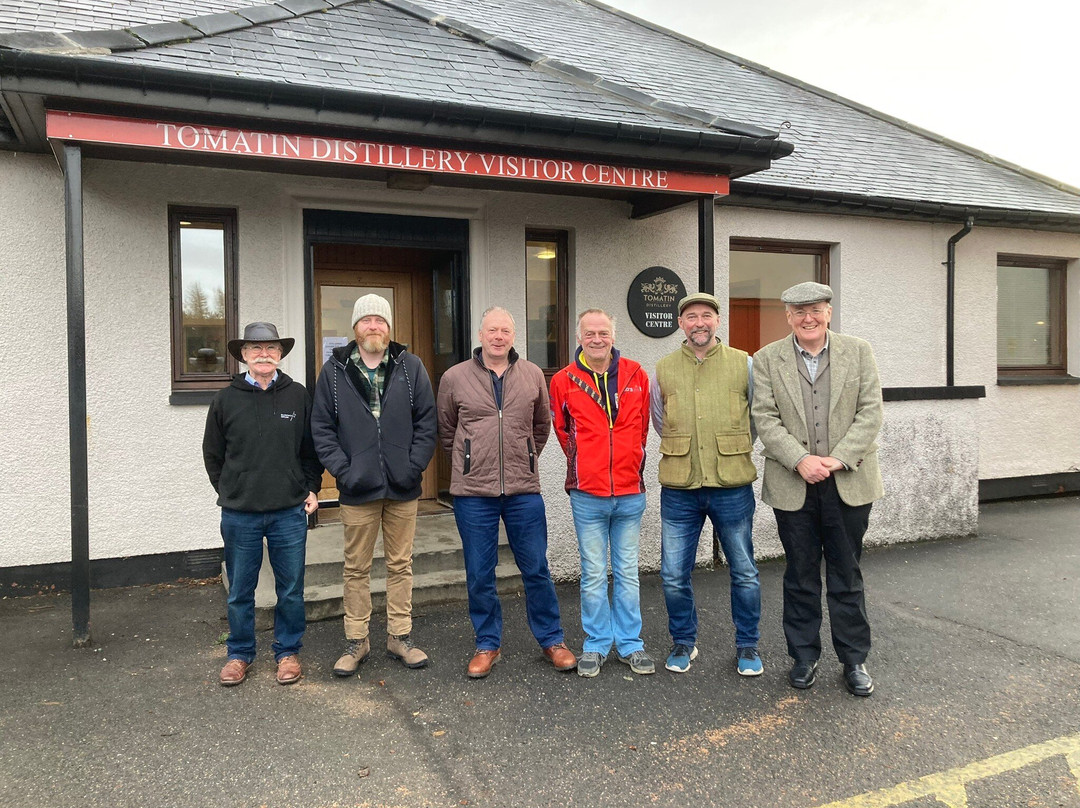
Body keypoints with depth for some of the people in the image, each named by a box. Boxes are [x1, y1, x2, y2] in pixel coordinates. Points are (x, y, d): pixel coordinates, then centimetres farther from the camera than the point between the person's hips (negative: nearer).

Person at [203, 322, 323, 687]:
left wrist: (311, 489, 4)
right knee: (240, 592, 11)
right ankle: (240, 654, 29)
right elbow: (213, 454, 11)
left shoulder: (297, 396, 2)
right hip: (240, 514, 0)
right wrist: (229, 492, 8)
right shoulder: (226, 399, 2)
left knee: (291, 590, 8)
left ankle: (287, 652, 26)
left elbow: (312, 449, 10)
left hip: (289, 512, 0)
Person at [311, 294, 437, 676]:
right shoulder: (334, 371, 3)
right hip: (357, 489, 0)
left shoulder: (411, 367, 3)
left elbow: (426, 422, 1)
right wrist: (341, 469, -9)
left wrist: (414, 467, -8)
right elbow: (322, 428, 1)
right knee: (357, 568, 9)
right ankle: (356, 640, 23)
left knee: (400, 565, 11)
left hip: (402, 488, 1)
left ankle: (400, 636, 24)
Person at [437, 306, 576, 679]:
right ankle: (487, 645, 26)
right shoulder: (455, 378, 0)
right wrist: (468, 465, 11)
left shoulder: (533, 376, 4)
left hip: (524, 490, 1)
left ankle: (551, 640, 25)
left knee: (536, 569, 9)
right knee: (479, 575, 9)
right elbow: (445, 431, 13)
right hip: (473, 493, 0)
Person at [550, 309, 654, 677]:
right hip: (587, 495, -1)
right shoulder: (564, 381, -2)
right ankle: (596, 645, 22)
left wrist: (630, 464, 11)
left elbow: (642, 427, 12)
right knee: (593, 575, 7)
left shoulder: (635, 375, 2)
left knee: (628, 573, 11)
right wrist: (586, 464, 10)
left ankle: (630, 644, 24)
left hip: (630, 493, 1)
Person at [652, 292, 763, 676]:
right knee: (674, 575, 6)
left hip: (732, 488, -1)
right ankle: (684, 642, 28)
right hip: (679, 489, 1)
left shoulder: (744, 364, 0)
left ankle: (747, 645, 29)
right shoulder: (663, 370, 3)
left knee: (744, 573, 10)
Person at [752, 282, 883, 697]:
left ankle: (854, 659, 23)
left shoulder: (858, 352, 5)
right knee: (800, 577, 10)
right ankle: (804, 657, 25)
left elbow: (870, 412, -1)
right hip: (793, 485, 0)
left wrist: (838, 458, -13)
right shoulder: (767, 359, 3)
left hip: (848, 482, 0)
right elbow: (765, 418, -4)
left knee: (847, 576, 10)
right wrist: (800, 460, -16)